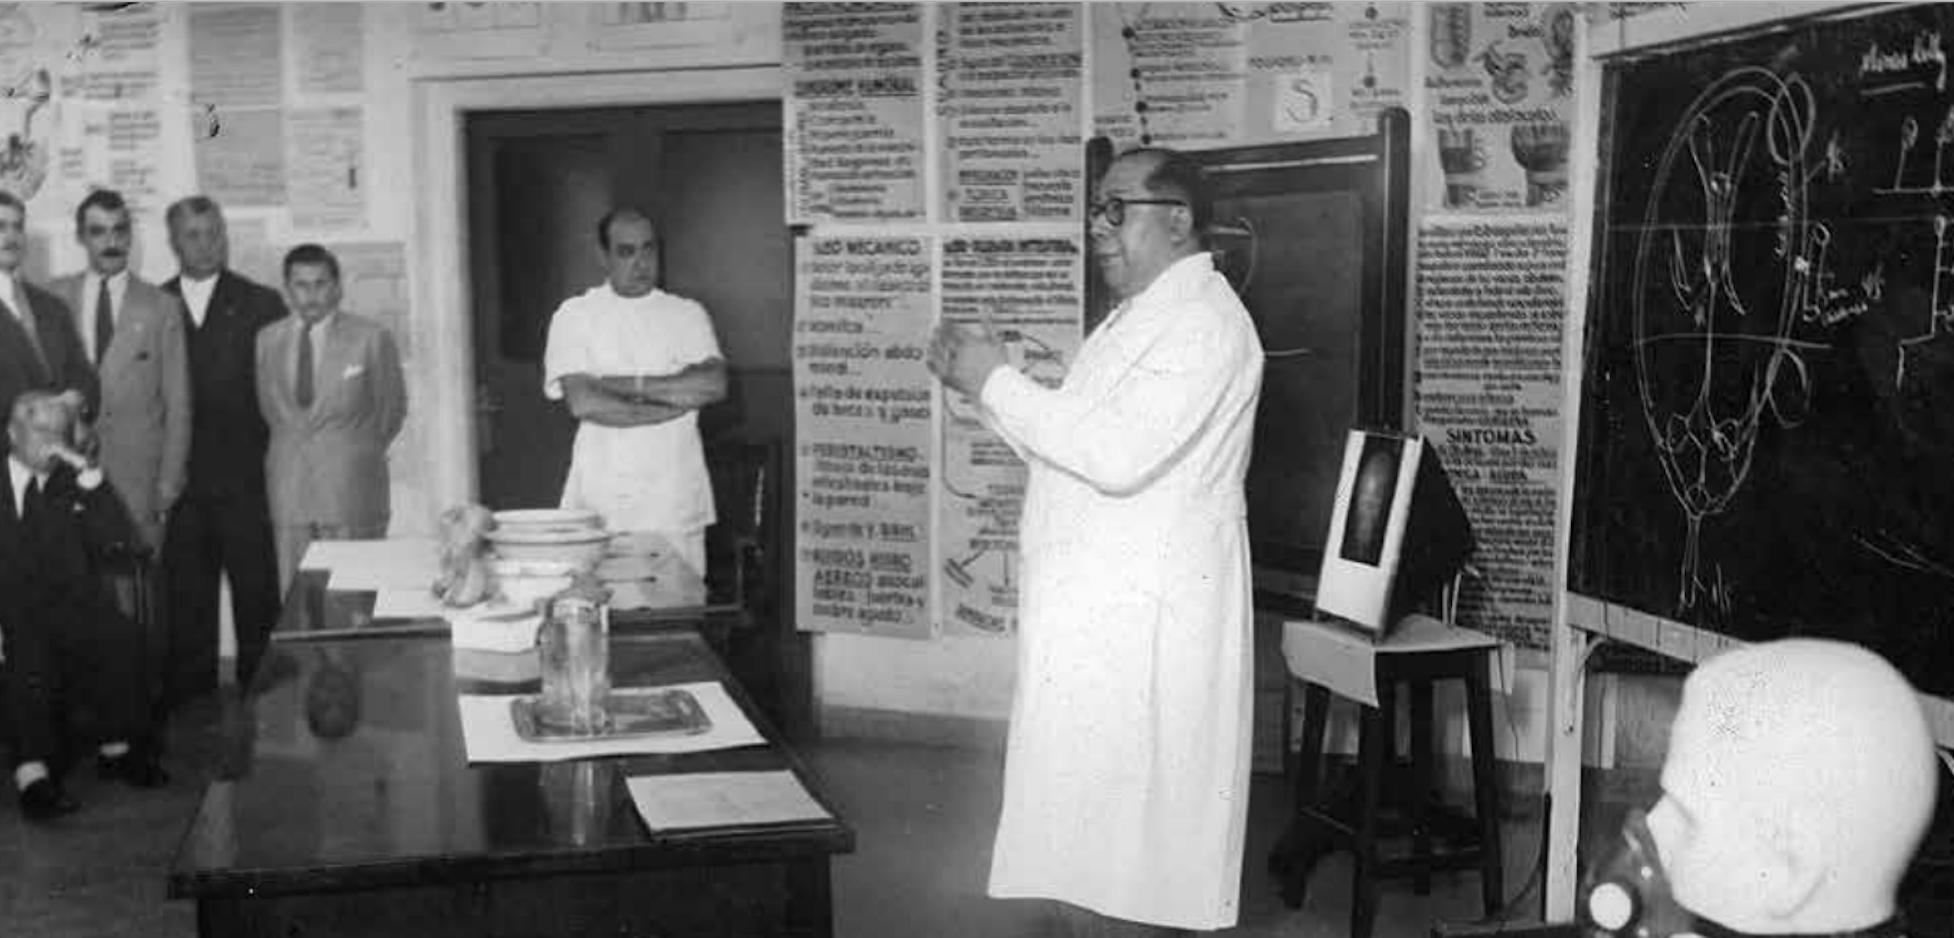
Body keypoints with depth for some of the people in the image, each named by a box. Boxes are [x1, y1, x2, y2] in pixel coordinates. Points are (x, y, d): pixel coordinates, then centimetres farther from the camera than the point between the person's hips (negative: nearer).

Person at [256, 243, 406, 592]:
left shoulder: (372, 338, 0)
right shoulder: (267, 341, 10)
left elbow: (393, 409, 8)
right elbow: (268, 409, 20)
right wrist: (290, 448, 12)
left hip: (352, 496, -3)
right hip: (288, 494, 3)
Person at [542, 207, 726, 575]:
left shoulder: (687, 314, 11)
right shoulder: (574, 316, 5)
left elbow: (714, 384, -6)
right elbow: (583, 402, -10)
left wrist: (631, 385, -10)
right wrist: (676, 398, -8)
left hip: (674, 503, 2)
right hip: (601, 504, -1)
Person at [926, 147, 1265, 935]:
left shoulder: (1203, 321, -14)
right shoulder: (1140, 315, 18)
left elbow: (1117, 455, -25)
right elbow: (1070, 444, 18)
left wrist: (997, 382, -16)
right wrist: (982, 381, 4)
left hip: (1142, 619, -9)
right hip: (1097, 611, 10)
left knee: (1122, 841, -2)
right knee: (1097, 840, 13)